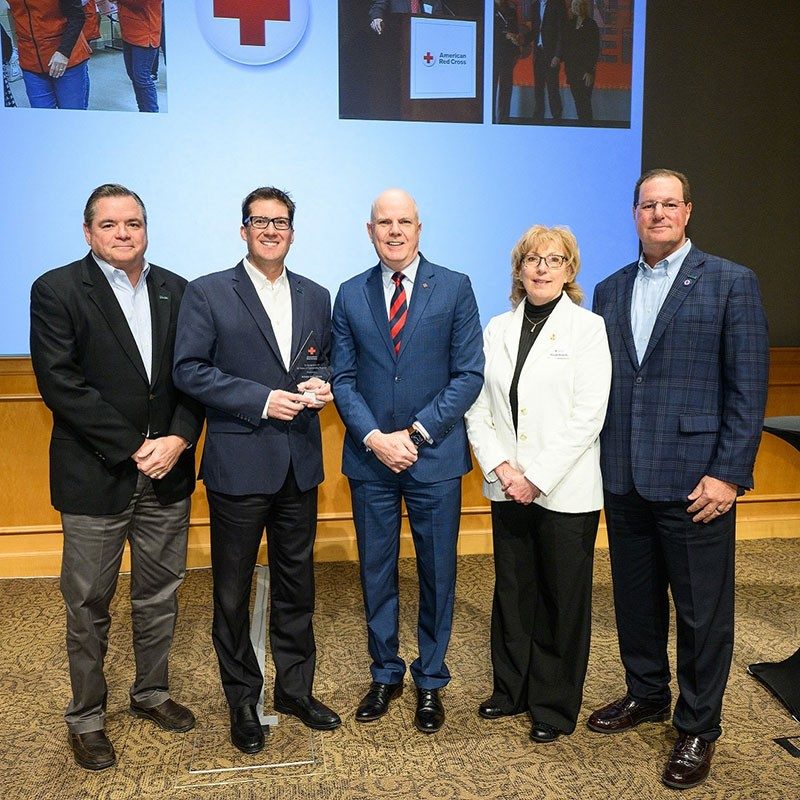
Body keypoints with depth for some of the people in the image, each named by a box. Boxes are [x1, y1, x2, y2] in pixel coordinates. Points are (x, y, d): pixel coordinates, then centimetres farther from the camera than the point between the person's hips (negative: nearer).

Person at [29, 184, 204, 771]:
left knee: (159, 597, 16)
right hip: (96, 477, -3)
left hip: (167, 474, 4)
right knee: (89, 607, 10)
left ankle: (152, 693, 37)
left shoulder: (175, 291, 8)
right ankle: (87, 719, 30)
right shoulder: (57, 290, -5)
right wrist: (133, 448, -15)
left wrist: (179, 439, -11)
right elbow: (60, 383, -13)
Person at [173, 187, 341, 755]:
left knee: (296, 583, 15)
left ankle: (296, 688, 33)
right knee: (233, 590, 9)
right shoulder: (208, 293, -2)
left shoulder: (316, 297, 11)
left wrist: (323, 388, -7)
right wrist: (261, 399, -18)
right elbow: (189, 370, -9)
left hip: (300, 464, 4)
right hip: (238, 463, -3)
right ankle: (243, 701, 28)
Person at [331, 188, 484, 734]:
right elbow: (343, 378, 4)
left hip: (435, 457, -2)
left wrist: (416, 432, -13)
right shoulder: (351, 295, 6)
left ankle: (431, 682, 28)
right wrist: (374, 437, -11)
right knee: (377, 572, 12)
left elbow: (469, 373, -5)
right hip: (370, 458, 2)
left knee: (437, 573, 9)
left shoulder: (455, 288, -1)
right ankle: (385, 674, 32)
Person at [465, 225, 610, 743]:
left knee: (563, 598, 8)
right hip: (507, 488, 4)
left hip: (565, 491, -4)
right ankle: (512, 690, 33)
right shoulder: (498, 329, 7)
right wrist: (501, 467, -8)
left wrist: (536, 477, -14)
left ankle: (555, 706, 25)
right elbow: (478, 408, 5)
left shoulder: (587, 328, -5)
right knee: (512, 591, 15)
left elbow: (588, 417, -12)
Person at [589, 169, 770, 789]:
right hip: (624, 478, 5)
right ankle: (647, 694, 38)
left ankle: (699, 728, 26)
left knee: (703, 611, 7)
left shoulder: (732, 283, -3)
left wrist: (728, 474, -13)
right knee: (635, 597, 17)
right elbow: (601, 381, 11)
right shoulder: (610, 290, 11)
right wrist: (600, 460, 6)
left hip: (694, 478, -4)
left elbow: (749, 386, -7)